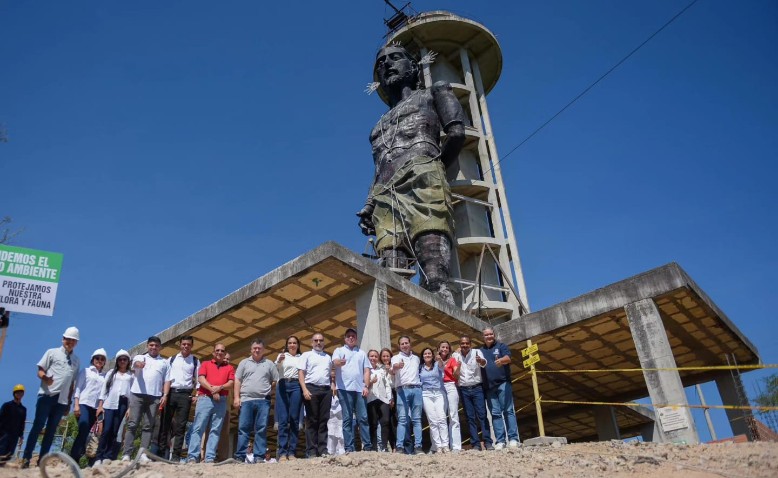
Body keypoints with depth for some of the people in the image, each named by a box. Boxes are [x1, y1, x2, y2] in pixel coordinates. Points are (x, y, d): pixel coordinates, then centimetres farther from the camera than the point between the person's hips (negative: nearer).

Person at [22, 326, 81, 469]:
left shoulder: (77, 361, 15)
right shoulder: (52, 352, 6)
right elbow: (40, 371, 0)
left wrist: (69, 402, 12)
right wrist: (45, 378, -23)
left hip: (62, 400, 3)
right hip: (46, 395, -3)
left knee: (51, 429, 4)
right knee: (38, 425, -7)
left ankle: (41, 460, 8)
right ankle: (26, 457, -2)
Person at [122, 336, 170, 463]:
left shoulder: (165, 362, 17)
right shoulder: (139, 357, 12)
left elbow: (166, 380, 12)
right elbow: (135, 364, -12)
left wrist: (165, 395, -3)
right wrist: (138, 364, -37)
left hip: (155, 396, 1)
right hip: (137, 394, -1)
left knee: (148, 426, -1)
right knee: (132, 424, -4)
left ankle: (143, 453, -2)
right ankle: (127, 454, -4)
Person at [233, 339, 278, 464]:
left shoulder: (269, 364, 13)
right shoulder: (244, 363, 14)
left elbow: (276, 381, 13)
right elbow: (237, 381, 9)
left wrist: (269, 389, 1)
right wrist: (236, 397, 0)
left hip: (263, 401, 0)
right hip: (246, 400, 0)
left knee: (262, 429, 0)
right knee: (243, 428, -2)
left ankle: (259, 456, 3)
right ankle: (240, 456, 2)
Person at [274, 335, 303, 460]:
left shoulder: (302, 357, 16)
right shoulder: (282, 355, 13)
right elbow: (276, 367, -6)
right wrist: (279, 361, -27)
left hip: (296, 386, 1)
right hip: (283, 385, -1)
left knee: (295, 419, -1)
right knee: (283, 419, -6)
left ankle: (292, 452, 4)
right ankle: (282, 452, -4)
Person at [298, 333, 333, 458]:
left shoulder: (328, 357, 22)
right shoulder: (306, 355, 9)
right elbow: (301, 373, 0)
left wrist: (333, 384, 3)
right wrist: (304, 390, -13)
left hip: (326, 390, 4)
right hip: (311, 388, -4)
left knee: (323, 421, 3)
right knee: (312, 421, -3)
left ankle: (323, 450, 5)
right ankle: (311, 451, -1)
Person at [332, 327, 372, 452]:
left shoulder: (362, 353, 20)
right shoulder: (339, 350, 11)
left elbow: (367, 370, 15)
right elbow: (335, 362, -10)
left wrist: (366, 386, 1)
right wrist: (340, 362, -34)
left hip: (360, 389, 3)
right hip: (345, 389, -2)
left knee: (363, 418, 0)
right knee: (347, 419, -2)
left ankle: (367, 446, 3)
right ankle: (349, 448, -1)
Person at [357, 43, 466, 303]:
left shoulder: (433, 92, 24)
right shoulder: (381, 125, 38)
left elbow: (457, 134, 8)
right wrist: (368, 208, 14)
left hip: (421, 184, -5)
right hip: (384, 197, 5)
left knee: (435, 278, -23)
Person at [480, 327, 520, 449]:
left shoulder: (501, 346, 6)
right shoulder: (480, 351, 18)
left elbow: (508, 358, -13)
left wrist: (501, 360, -34)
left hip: (503, 383, -3)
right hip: (489, 387, 4)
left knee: (508, 411, -5)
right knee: (495, 414, 2)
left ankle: (513, 438, -4)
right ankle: (500, 440, 3)